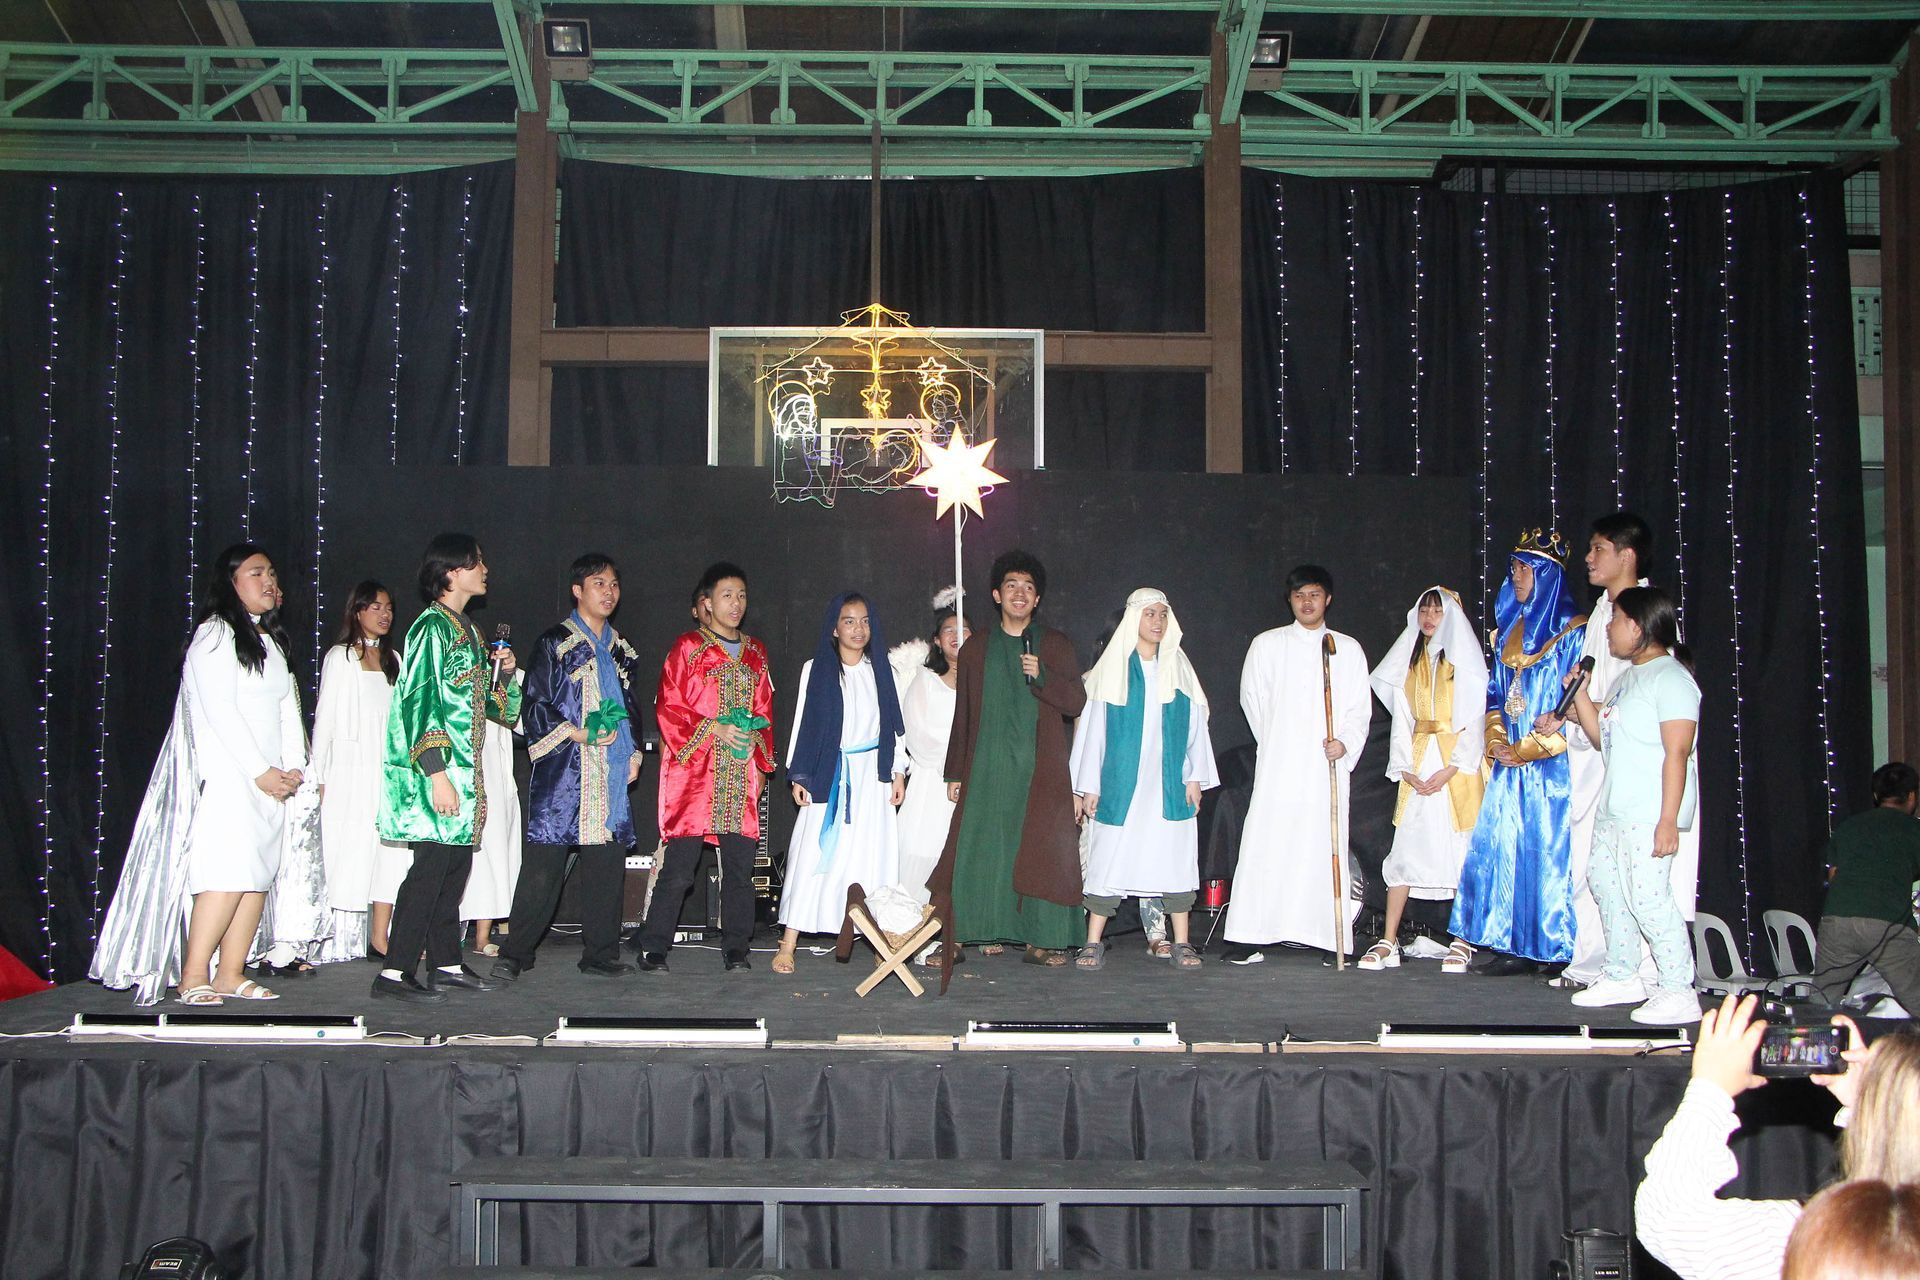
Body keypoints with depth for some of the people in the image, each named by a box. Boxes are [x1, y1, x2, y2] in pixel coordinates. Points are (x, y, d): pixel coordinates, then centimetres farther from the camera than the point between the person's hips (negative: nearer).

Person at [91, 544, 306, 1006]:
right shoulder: (215, 634, -5)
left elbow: (288, 708, 18)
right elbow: (220, 712, -12)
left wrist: (293, 767, 4)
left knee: (259, 873, 2)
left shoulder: (272, 641, 20)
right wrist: (260, 771, -14)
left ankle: (231, 974, 5)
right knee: (227, 872, -16)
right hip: (225, 773, -8)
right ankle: (193, 976, -12)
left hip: (269, 778, 8)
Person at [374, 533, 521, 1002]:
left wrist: (503, 672, 6)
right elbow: (419, 702, -17)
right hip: (437, 770, -9)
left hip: (464, 769, 9)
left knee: (456, 866, 10)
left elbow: (487, 703, 26)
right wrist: (437, 774, -22)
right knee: (432, 866, -10)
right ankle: (395, 972, -7)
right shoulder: (433, 626, -10)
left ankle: (446, 963, 17)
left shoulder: (467, 629, 18)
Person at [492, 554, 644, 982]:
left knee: (607, 863, 4)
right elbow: (533, 705, -4)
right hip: (563, 771, -5)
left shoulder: (621, 649, 19)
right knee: (545, 862, -7)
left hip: (612, 771, 5)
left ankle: (601, 954, 11)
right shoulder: (555, 642, 2)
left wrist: (633, 753, 12)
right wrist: (576, 733, -14)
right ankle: (515, 953, 1)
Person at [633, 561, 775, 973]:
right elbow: (668, 708, -3)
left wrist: (761, 763, 10)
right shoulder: (687, 648, 2)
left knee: (740, 865, 3)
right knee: (679, 867, -6)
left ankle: (735, 948, 12)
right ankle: (654, 950, 3)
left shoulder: (755, 653, 17)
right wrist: (716, 729, -13)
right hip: (694, 774, -4)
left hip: (741, 777, 5)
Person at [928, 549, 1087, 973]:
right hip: (986, 768, 1)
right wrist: (954, 773, 10)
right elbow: (962, 715, 13)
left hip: (1040, 770, 0)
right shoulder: (976, 649, 13)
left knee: (1041, 849, -5)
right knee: (977, 847, -5)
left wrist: (1041, 675, -12)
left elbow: (1076, 701, 3)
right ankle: (961, 935, -1)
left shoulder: (1055, 645, 11)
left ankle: (1041, 939, 0)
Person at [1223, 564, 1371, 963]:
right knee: (1266, 847, -7)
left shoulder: (1348, 648, 12)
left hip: (1327, 767, 1)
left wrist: (1345, 742, -8)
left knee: (1327, 850, -3)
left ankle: (1329, 937, -1)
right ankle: (1251, 940, -8)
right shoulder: (1266, 645, 11)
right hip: (1278, 765, -1)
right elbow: (1252, 699, 14)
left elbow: (1360, 707, 9)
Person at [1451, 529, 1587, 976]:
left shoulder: (1572, 631, -5)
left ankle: (1537, 946, 2)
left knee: (1542, 847, -4)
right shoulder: (1508, 630, 15)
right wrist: (1496, 740, 2)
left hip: (1548, 766, -6)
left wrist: (1529, 748, -13)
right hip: (1509, 762, 6)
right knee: (1497, 849, 4)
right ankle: (1505, 941, 10)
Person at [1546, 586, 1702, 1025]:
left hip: (1650, 814, -11)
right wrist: (1579, 693, 10)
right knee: (1604, 882, 17)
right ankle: (1622, 976, 30)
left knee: (1647, 894, -13)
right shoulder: (1628, 677, 18)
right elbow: (1602, 735, 20)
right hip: (1614, 809, 11)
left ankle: (1680, 992, -5)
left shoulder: (1670, 677, -13)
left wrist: (1668, 820, -23)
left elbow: (1677, 752, -19)